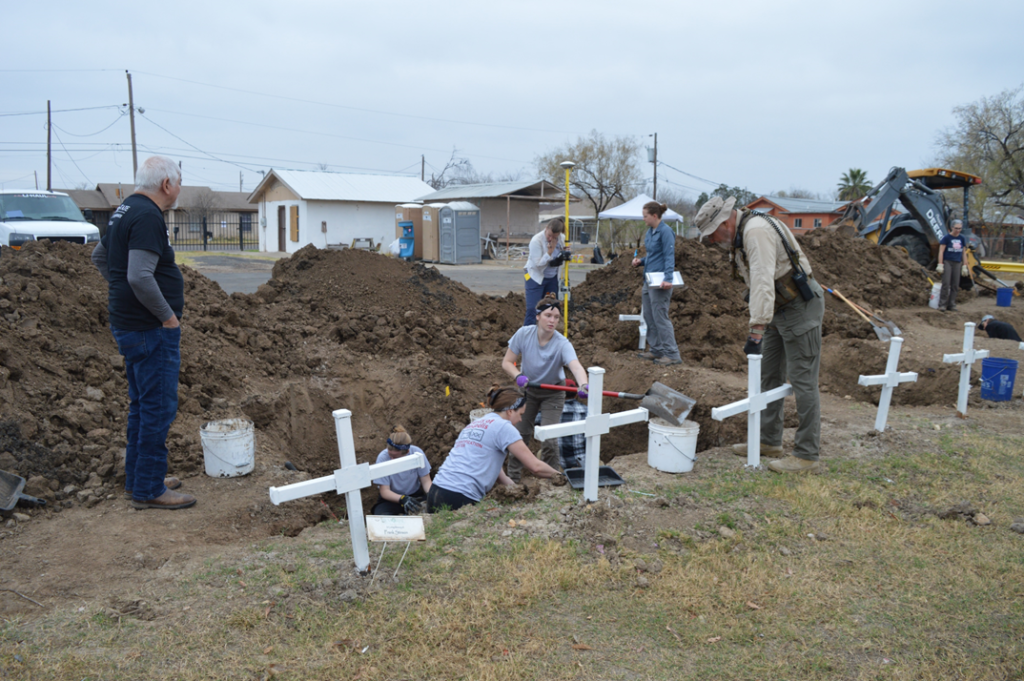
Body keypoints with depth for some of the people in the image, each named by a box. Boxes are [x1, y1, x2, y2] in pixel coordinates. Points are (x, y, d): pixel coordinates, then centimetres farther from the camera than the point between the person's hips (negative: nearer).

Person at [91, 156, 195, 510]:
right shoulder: (148, 216, -19)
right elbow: (140, 277, -29)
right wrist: (167, 315, -18)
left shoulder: (125, 211, 14)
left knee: (141, 404, 18)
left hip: (129, 325, 11)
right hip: (151, 330, -11)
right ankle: (148, 490, 5)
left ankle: (138, 478, 29)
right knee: (158, 408, -3)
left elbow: (99, 257, 27)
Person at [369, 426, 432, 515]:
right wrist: (402, 499, -38)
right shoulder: (383, 458, -20)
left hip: (415, 495, 1)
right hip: (392, 498, -1)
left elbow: (426, 482, -9)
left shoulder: (417, 453, -17)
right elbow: (384, 491, -19)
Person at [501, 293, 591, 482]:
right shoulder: (524, 334, -20)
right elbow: (507, 362, -11)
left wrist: (583, 385, -66)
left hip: (552, 394, -2)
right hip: (527, 390, 2)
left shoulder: (562, 344, -28)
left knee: (549, 439, -10)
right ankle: (512, 478, 28)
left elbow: (576, 366, -46)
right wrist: (518, 376, -31)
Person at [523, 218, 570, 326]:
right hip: (536, 276, -5)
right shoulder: (536, 240, -22)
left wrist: (564, 256, -13)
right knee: (532, 308, -11)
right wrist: (550, 252, -32)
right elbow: (538, 264, -22)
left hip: (552, 277, 5)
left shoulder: (562, 239, -6)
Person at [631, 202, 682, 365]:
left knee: (660, 318, -9)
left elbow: (669, 257, -19)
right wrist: (640, 261, 6)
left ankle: (672, 355, -4)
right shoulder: (649, 232, 14)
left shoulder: (665, 232, -13)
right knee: (649, 317, 13)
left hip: (660, 282, -10)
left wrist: (668, 279, -28)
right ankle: (656, 350, 22)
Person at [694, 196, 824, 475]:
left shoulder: (756, 231, -21)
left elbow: (763, 281, -31)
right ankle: (768, 441, 27)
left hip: (801, 307, -11)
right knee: (769, 376, 15)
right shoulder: (741, 235, 12)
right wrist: (761, 324, 15)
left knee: (803, 381, -7)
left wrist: (757, 330, -34)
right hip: (780, 309, 11)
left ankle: (808, 455, -2)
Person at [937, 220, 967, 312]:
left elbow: (963, 252, 17)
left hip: (957, 263, 5)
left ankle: (952, 305, 10)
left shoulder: (962, 239, 11)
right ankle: (942, 304, -7)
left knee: (955, 285, 4)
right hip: (947, 262, -5)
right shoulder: (947, 238, -4)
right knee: (946, 284, -11)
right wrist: (940, 264, -13)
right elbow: (941, 251, -6)